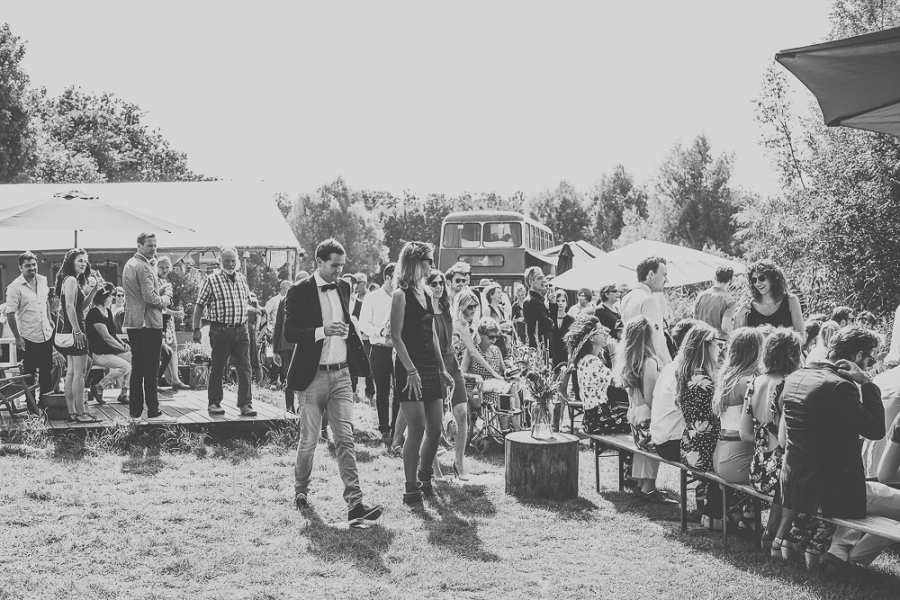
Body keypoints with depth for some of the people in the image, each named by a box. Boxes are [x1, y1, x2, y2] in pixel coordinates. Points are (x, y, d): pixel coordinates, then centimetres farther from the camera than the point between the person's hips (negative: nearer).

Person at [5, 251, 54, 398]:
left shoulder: (42, 280, 4)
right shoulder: (15, 287, -14)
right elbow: (10, 314, -14)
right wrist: (17, 338, -16)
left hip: (47, 334, 6)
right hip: (29, 337, -6)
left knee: (47, 370, 15)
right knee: (29, 373, 3)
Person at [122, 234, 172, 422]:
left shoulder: (129, 264, 15)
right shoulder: (144, 267, -15)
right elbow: (150, 297, -22)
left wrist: (161, 297, 14)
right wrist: (166, 300, -3)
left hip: (132, 323, 9)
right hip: (148, 323, -9)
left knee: (137, 368, 12)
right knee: (151, 369, -4)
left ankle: (135, 410, 15)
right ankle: (153, 412, -1)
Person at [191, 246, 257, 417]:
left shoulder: (242, 279, 12)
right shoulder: (211, 280, -4)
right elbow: (200, 305, -3)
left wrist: (250, 309, 9)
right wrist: (196, 329, -6)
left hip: (241, 330, 4)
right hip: (220, 331, -4)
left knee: (244, 367, 0)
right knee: (217, 368, 4)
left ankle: (245, 404, 3)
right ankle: (214, 403, 15)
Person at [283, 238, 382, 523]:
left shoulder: (343, 288, 11)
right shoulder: (299, 292, -7)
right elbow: (290, 333, -13)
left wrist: (347, 331, 11)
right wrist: (323, 331, -24)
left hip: (341, 374, 4)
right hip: (312, 376, -4)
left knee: (346, 440, -3)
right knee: (308, 440, 6)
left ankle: (355, 503, -9)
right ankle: (301, 491, 29)